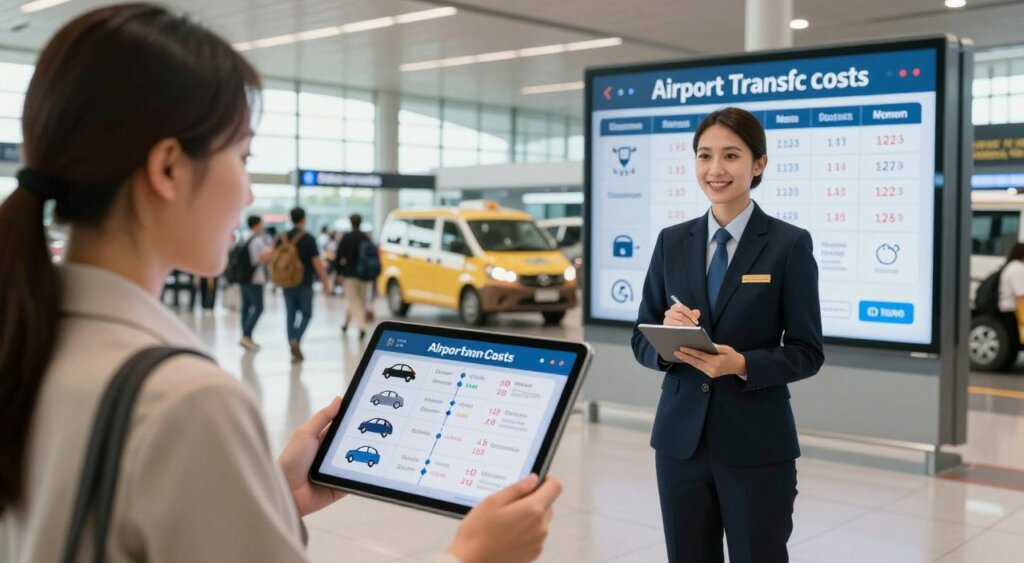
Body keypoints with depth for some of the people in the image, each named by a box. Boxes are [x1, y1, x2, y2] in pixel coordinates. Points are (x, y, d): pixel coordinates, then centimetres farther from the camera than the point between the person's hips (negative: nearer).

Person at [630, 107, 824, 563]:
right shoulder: (672, 241, 6)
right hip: (680, 438, 3)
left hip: (756, 444, -3)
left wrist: (741, 364, -22)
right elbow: (642, 340, 7)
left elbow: (806, 352, -5)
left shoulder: (789, 244, -5)